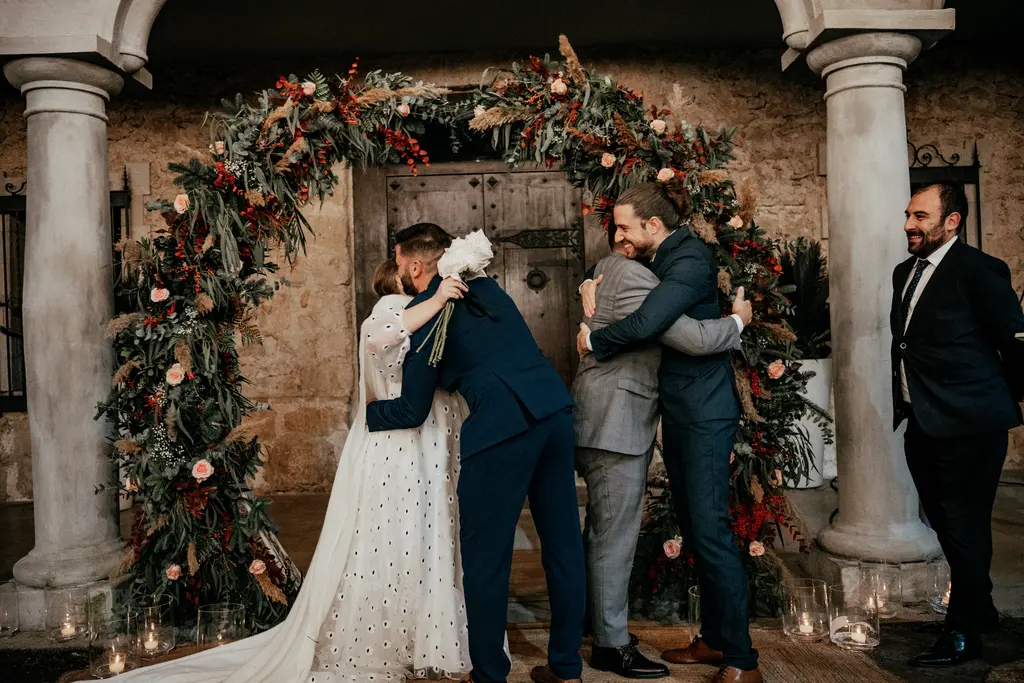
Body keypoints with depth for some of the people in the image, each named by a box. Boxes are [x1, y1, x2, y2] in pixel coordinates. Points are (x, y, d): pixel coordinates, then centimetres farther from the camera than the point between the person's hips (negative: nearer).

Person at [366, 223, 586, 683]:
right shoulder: (487, 287, 20)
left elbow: (413, 411, 5)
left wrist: (369, 415, 24)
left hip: (500, 427, -7)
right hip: (554, 409, 7)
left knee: (486, 558, 8)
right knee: (563, 542, 15)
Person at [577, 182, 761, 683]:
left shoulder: (690, 260, -16)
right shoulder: (658, 260, 12)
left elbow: (646, 323, -27)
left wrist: (594, 340, -12)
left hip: (705, 411, -9)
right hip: (676, 410, 9)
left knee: (710, 528, -8)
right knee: (693, 527, 14)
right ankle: (714, 639, 26)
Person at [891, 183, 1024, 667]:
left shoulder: (979, 270, -13)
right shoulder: (905, 272, 11)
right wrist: (903, 402, 13)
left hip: (967, 427, -8)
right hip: (922, 425, 8)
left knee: (964, 528, 3)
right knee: (946, 524, 18)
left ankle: (963, 633, 18)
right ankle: (980, 609, 38)